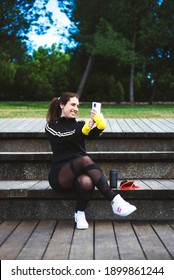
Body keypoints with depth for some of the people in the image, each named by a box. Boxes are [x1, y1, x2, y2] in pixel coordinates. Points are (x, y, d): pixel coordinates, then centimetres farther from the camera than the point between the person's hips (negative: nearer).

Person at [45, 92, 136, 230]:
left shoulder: (79, 124, 19)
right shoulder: (51, 126, 9)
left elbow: (92, 135, -5)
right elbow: (63, 139, -15)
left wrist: (100, 125, -27)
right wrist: (84, 128, -30)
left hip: (79, 172, 3)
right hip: (60, 174, -3)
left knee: (87, 182, -37)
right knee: (85, 159, -34)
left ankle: (80, 214, -13)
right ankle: (115, 200, -40)